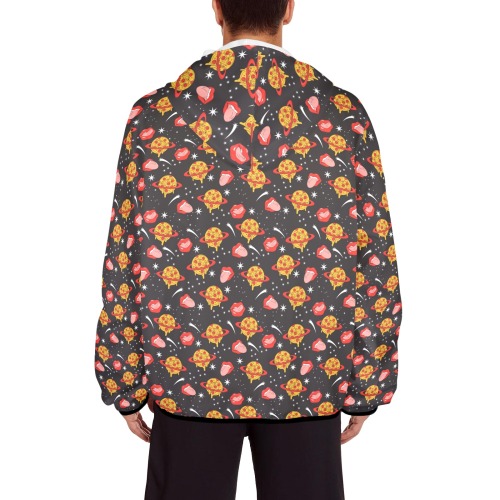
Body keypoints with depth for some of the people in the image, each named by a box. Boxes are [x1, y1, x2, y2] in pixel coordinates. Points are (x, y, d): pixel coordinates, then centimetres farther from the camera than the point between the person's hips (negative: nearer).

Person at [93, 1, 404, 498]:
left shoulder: (154, 115, -5)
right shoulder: (344, 115, -5)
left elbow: (124, 262, -3)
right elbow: (376, 262, -4)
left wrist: (125, 386, 6)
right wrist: (365, 389, 5)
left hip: (188, 370, 0)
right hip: (308, 375, 0)